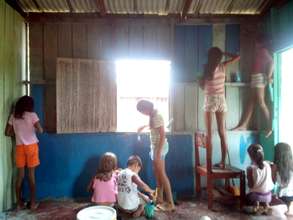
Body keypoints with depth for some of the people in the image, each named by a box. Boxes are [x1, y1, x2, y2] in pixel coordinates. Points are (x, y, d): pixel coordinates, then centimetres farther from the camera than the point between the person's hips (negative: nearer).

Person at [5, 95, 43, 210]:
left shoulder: (13, 116, 4)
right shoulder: (32, 115, -9)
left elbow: (7, 133, 7)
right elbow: (40, 130, -16)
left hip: (19, 147, 4)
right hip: (31, 146, -3)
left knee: (20, 176, 10)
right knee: (31, 175, 3)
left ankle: (19, 203, 17)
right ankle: (33, 203, 11)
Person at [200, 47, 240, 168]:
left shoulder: (207, 68, -8)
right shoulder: (223, 66, 2)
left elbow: (202, 85, -5)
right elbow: (237, 57, 16)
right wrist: (224, 53, 18)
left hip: (210, 100, -4)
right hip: (221, 100, 4)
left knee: (209, 134, 0)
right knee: (222, 132, 8)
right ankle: (223, 162, 12)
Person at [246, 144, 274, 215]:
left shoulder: (250, 168, -20)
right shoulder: (268, 164, -7)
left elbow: (250, 185, -15)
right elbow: (271, 180, 4)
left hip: (255, 195, -4)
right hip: (268, 194, 4)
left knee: (248, 197, 29)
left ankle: (256, 203, -3)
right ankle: (266, 204, 5)